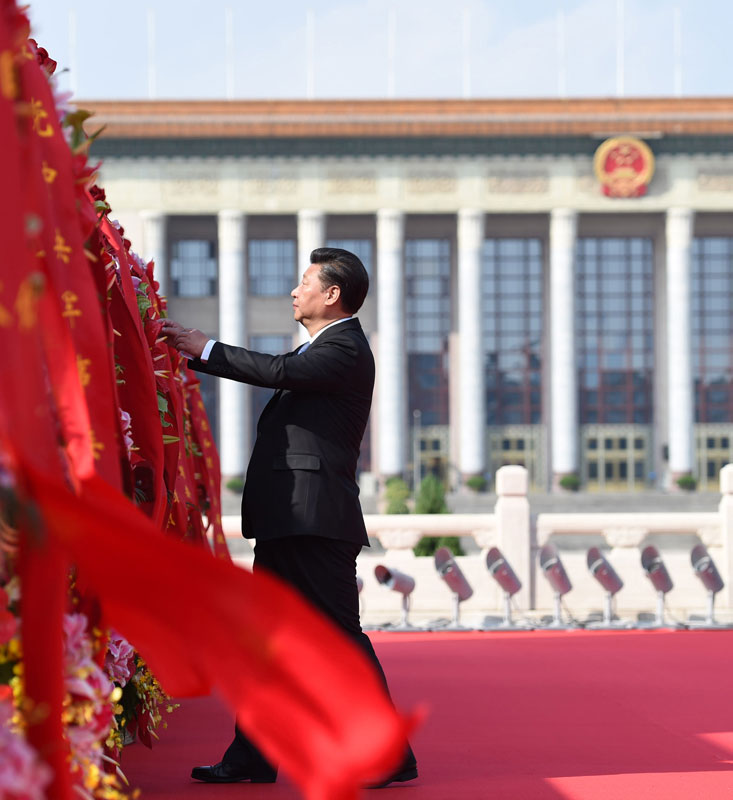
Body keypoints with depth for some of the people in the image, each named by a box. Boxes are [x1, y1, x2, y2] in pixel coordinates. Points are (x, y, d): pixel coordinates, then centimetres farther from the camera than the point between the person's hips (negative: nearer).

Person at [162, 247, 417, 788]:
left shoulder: (345, 349, -11)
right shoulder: (319, 348, 21)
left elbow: (278, 371, -23)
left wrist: (205, 348, -14)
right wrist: (196, 354, 21)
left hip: (316, 519, -10)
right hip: (287, 520, 10)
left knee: (342, 634, -7)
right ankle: (252, 758, 18)